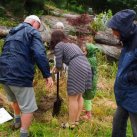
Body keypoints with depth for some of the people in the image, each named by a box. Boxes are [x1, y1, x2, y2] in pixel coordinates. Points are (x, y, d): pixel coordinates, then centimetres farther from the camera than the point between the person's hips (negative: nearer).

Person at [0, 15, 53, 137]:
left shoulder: (12, 33, 23)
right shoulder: (32, 32, -2)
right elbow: (40, 55, -17)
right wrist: (47, 75, -15)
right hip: (20, 76, -9)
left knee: (15, 100, 32)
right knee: (28, 107, 4)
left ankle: (17, 121, 51)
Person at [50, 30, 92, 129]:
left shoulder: (58, 46, 3)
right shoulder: (71, 44, 27)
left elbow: (59, 65, -1)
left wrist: (56, 70, 22)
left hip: (77, 69, -9)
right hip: (86, 67, 9)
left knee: (73, 98, 0)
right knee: (79, 96, 16)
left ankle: (71, 124, 8)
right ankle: (76, 120, 23)